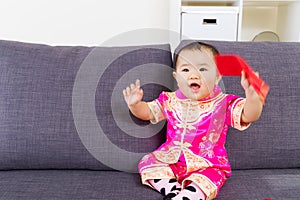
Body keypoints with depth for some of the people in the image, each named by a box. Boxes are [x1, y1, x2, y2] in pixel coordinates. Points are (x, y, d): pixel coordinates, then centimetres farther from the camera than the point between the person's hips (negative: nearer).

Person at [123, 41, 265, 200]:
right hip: (172, 160, 4)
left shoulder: (223, 103, -10)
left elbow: (250, 115, -23)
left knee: (209, 179, -31)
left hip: (207, 165, -4)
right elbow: (146, 112, 9)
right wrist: (134, 104, -14)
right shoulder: (170, 100, 0)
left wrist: (251, 94, -44)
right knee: (147, 163, -12)